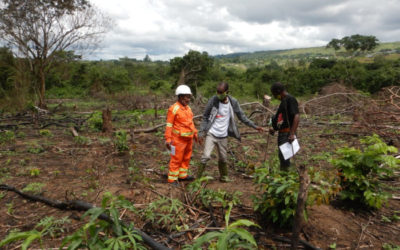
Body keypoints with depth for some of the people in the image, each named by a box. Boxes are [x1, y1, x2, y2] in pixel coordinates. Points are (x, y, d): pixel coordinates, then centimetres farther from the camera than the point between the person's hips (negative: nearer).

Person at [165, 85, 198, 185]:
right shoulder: (174, 109, -14)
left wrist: (195, 134, 19)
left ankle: (183, 175, 33)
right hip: (179, 139, -8)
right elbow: (169, 125, -13)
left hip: (189, 138, 8)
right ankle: (172, 179, 10)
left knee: (186, 158, 17)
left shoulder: (188, 108, 10)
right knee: (176, 159, -1)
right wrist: (168, 139, -15)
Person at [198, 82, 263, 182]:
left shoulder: (233, 102, -4)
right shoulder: (213, 100, -10)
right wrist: (201, 133, -7)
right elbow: (205, 117, -3)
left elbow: (242, 116, 6)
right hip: (211, 134, -2)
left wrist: (255, 126, 3)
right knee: (206, 156, -11)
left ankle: (223, 176, 33)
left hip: (223, 136, 2)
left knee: (223, 158, 13)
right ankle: (198, 178, 2)